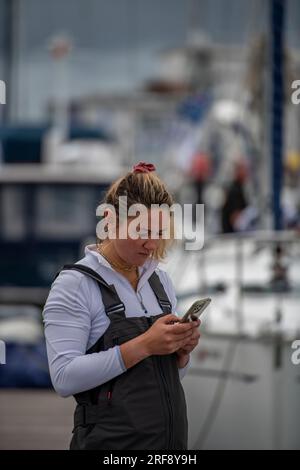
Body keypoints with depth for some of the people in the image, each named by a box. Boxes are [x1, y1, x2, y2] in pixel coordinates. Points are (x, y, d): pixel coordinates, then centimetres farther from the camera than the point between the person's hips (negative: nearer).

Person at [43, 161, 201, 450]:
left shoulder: (160, 280, 10)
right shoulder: (75, 285, -11)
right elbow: (65, 378, -21)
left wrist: (181, 350, -5)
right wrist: (144, 346, -25)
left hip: (172, 440, 6)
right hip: (112, 443, -6)